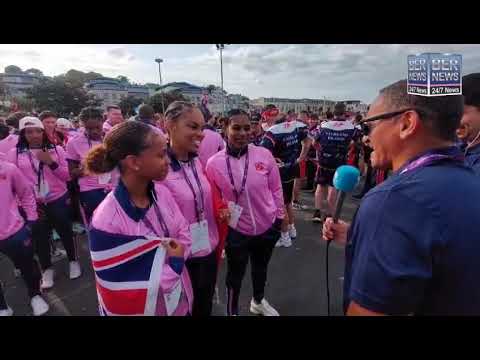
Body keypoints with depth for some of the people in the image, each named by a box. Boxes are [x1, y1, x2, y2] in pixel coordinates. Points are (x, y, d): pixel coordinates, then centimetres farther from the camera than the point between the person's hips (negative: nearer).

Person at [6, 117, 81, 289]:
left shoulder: (57, 149, -3)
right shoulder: (14, 153, -2)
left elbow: (67, 176, -3)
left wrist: (51, 163, -18)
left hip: (58, 200, -1)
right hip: (32, 204, 1)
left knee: (65, 231, 13)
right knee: (39, 236, 14)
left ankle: (73, 260, 35)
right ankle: (47, 269, 34)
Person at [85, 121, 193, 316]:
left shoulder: (162, 193, -11)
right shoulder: (106, 221, -27)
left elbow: (184, 237, -1)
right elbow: (122, 292, -23)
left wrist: (175, 260, -19)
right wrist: (175, 263, -18)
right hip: (144, 309, -4)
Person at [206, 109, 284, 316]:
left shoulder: (264, 155, -11)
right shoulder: (214, 163, -15)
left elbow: (276, 189, -1)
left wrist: (279, 216, 4)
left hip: (267, 226, 3)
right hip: (236, 230, -2)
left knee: (261, 267, 27)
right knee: (236, 273, 18)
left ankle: (258, 301, 56)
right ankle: (231, 312, 45)